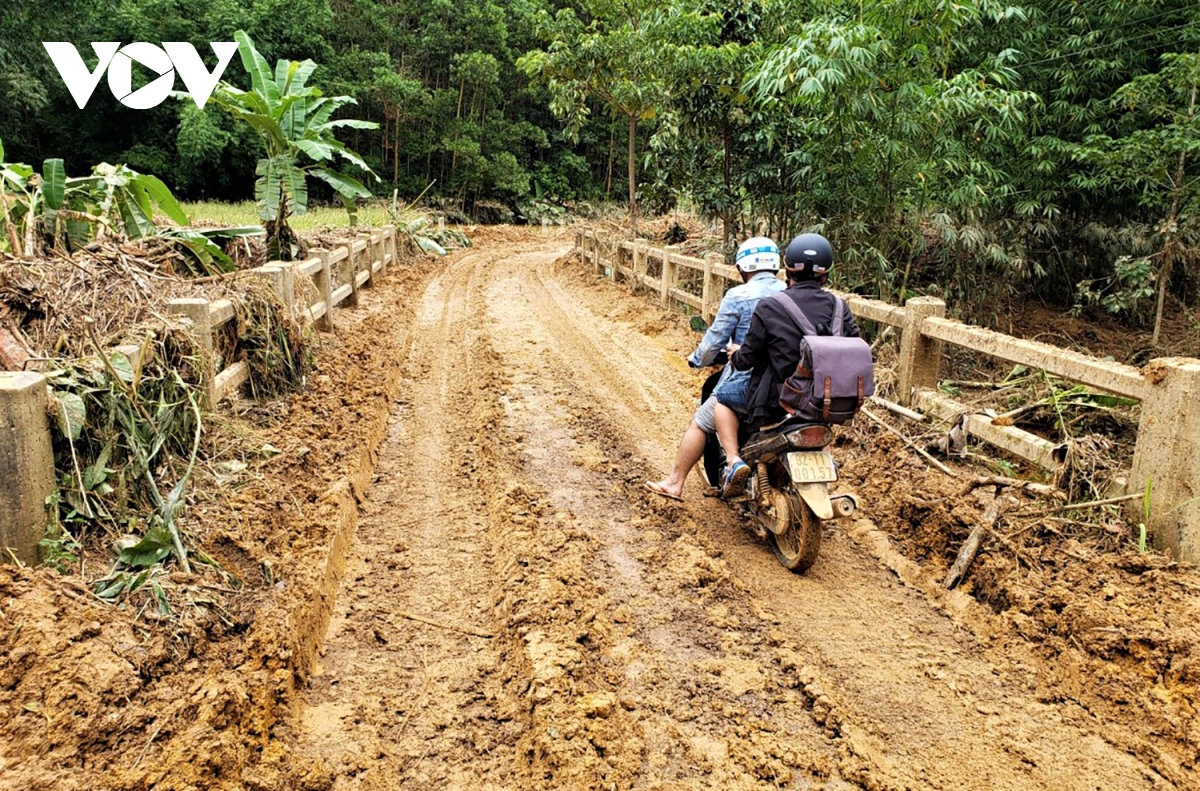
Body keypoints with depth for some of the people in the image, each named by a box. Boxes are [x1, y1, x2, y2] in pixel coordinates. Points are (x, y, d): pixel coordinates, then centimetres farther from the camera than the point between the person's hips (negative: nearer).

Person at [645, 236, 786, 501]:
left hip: (745, 380, -5)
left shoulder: (738, 296, -10)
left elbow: (716, 339, -7)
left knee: (700, 424, 10)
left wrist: (697, 360, 12)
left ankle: (674, 483, 14)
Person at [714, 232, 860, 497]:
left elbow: (746, 359, -10)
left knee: (722, 401, 20)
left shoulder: (769, 308, -14)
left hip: (775, 403, -4)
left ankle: (733, 461, 3)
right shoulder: (839, 307, -3)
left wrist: (735, 356, 14)